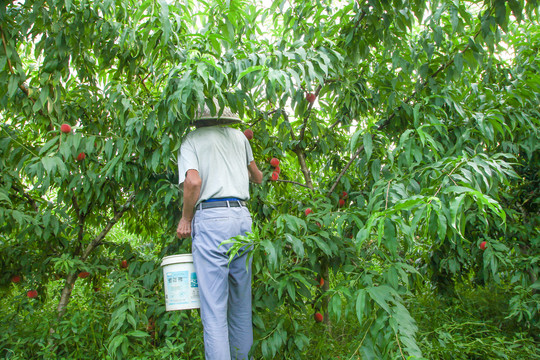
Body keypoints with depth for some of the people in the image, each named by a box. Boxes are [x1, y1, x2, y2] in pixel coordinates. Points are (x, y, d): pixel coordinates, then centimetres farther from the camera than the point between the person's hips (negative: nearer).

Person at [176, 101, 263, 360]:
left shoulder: (191, 140, 6)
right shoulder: (238, 136, 17)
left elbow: (193, 182, -12)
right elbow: (258, 178, 27)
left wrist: (185, 219, 1)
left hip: (210, 218, -4)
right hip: (242, 216, 5)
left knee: (214, 309, -3)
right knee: (241, 304, 16)